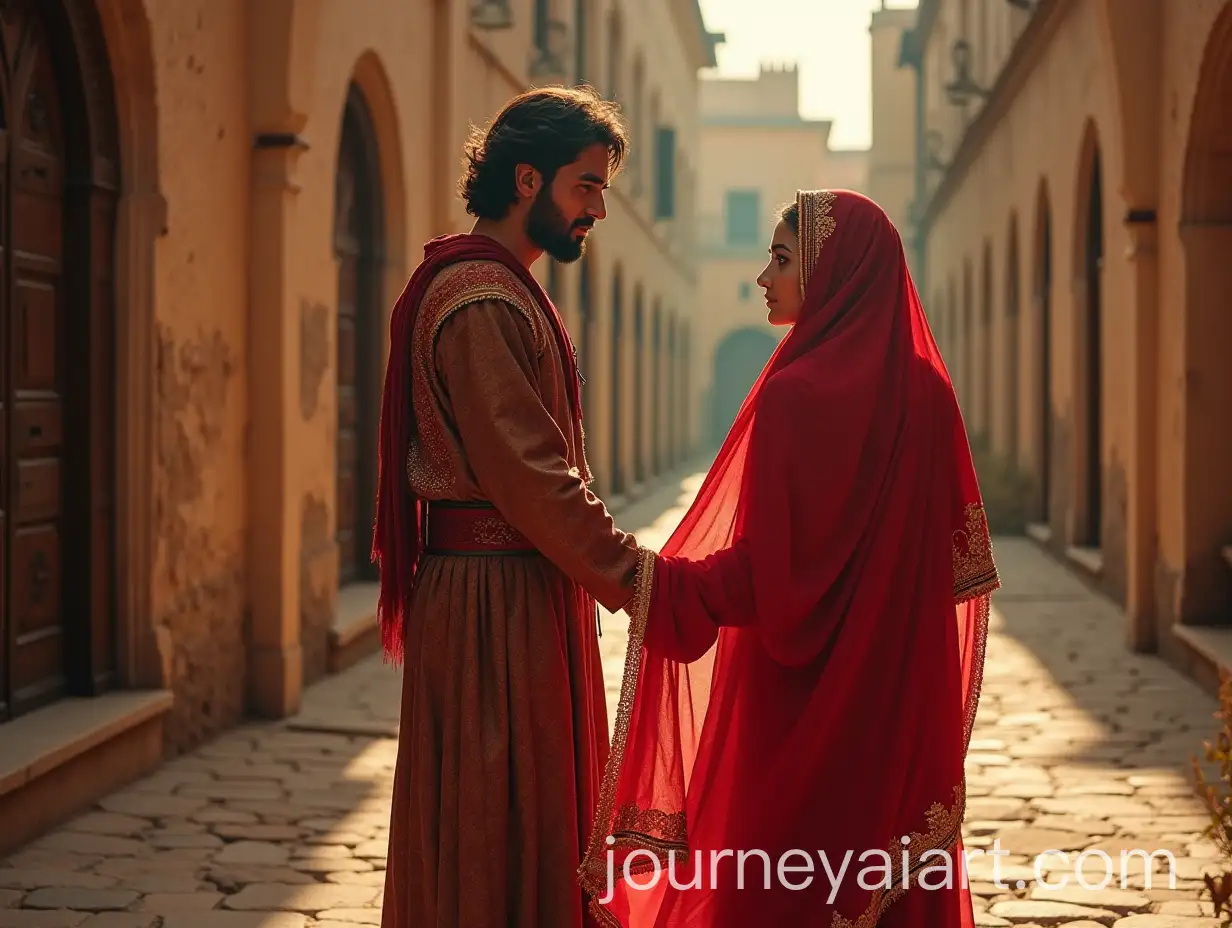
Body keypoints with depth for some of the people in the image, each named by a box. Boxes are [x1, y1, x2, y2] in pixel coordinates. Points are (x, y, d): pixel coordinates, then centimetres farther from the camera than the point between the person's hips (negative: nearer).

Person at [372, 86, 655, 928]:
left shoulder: (503, 290, 18)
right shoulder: (482, 301, -16)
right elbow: (527, 474, -21)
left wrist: (618, 566, 16)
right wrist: (631, 576, -17)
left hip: (518, 584, 10)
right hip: (496, 594, -10)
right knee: (498, 830, -4)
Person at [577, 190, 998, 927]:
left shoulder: (798, 395, -18)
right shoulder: (922, 389, 2)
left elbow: (765, 570, -22)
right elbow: (956, 551, 10)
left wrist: (656, 580, -11)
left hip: (800, 700, -7)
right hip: (900, 696, 7)